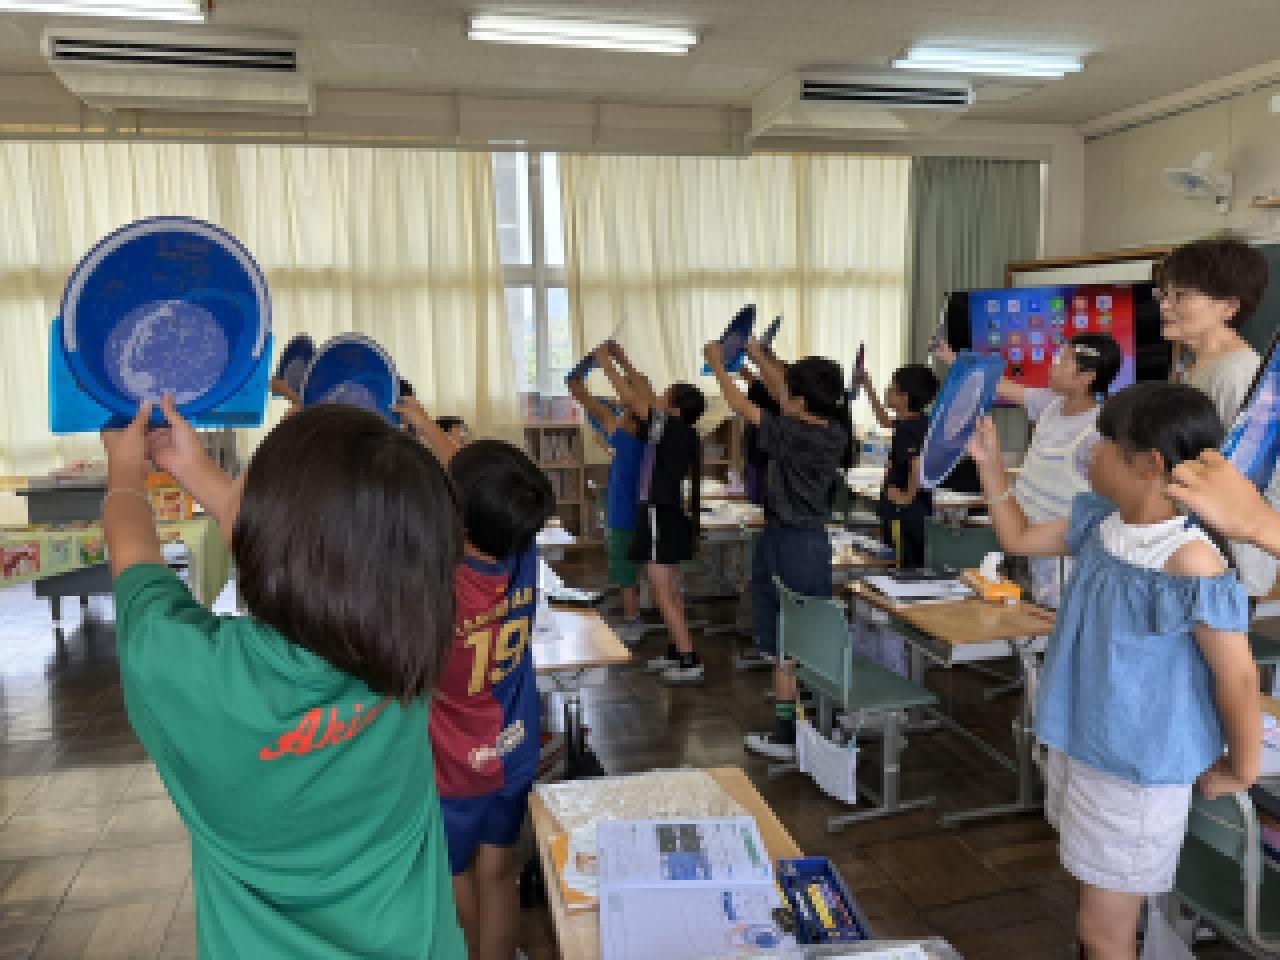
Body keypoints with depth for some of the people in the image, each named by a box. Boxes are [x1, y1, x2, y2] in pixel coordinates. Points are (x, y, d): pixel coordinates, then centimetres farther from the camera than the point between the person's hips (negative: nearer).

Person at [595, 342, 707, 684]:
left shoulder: (666, 427, -16)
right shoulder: (683, 431, 6)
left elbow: (630, 396, -12)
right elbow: (646, 393, 15)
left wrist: (604, 361, -1)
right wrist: (622, 359, 16)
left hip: (660, 515, -9)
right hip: (672, 513, 9)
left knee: (662, 591, -6)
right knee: (669, 588, 17)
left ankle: (690, 661, -4)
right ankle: (676, 652, 26)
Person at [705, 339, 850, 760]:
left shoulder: (792, 435, -20)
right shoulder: (835, 434, 0)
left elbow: (740, 405, -10)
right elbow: (782, 389, 11)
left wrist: (717, 362, 4)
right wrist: (755, 352, 18)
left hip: (783, 544, -7)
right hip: (817, 541, 7)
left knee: (784, 646, 2)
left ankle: (784, 736, 11)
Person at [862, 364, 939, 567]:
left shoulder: (911, 429, -22)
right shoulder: (906, 423, 7)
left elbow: (920, 465, -36)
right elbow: (885, 421, 29)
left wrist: (907, 497, -22)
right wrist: (868, 388, 28)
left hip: (905, 513, -10)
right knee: (913, 567, 18)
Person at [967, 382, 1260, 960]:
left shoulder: (1189, 561, -28)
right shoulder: (1098, 521, -4)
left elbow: (1237, 675, -21)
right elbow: (1019, 539, 12)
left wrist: (1241, 770, -8)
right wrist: (988, 462, 6)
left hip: (1138, 770, -7)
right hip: (1078, 745, 8)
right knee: (1096, 909, 27)